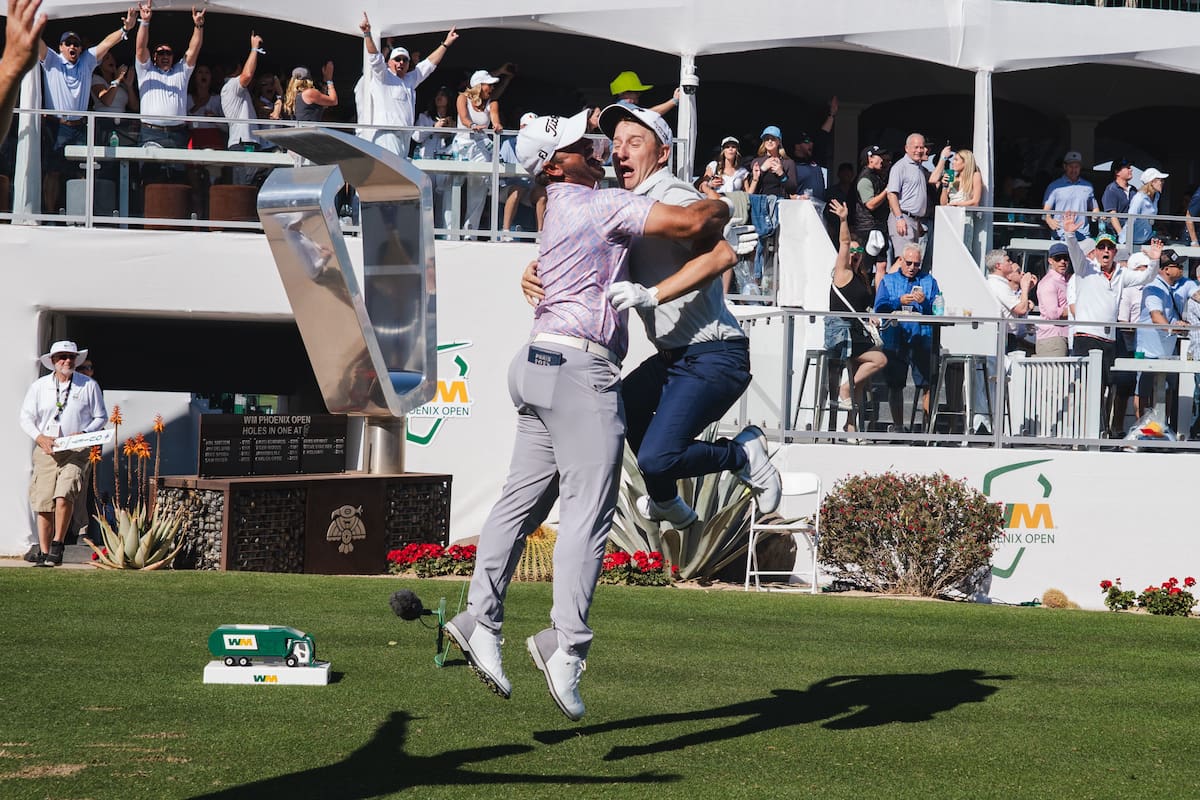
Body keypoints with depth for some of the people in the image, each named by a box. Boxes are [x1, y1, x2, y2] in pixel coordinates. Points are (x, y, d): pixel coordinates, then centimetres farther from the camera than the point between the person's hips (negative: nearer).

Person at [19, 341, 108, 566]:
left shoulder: (89, 386, 6)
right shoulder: (39, 386, 9)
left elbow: (101, 417, 11)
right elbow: (26, 417, 10)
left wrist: (83, 433, -7)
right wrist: (40, 437, -8)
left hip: (76, 450, -2)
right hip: (46, 450, 2)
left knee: (64, 496, -21)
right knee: (43, 502, -2)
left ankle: (56, 546, -11)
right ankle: (44, 551, 7)